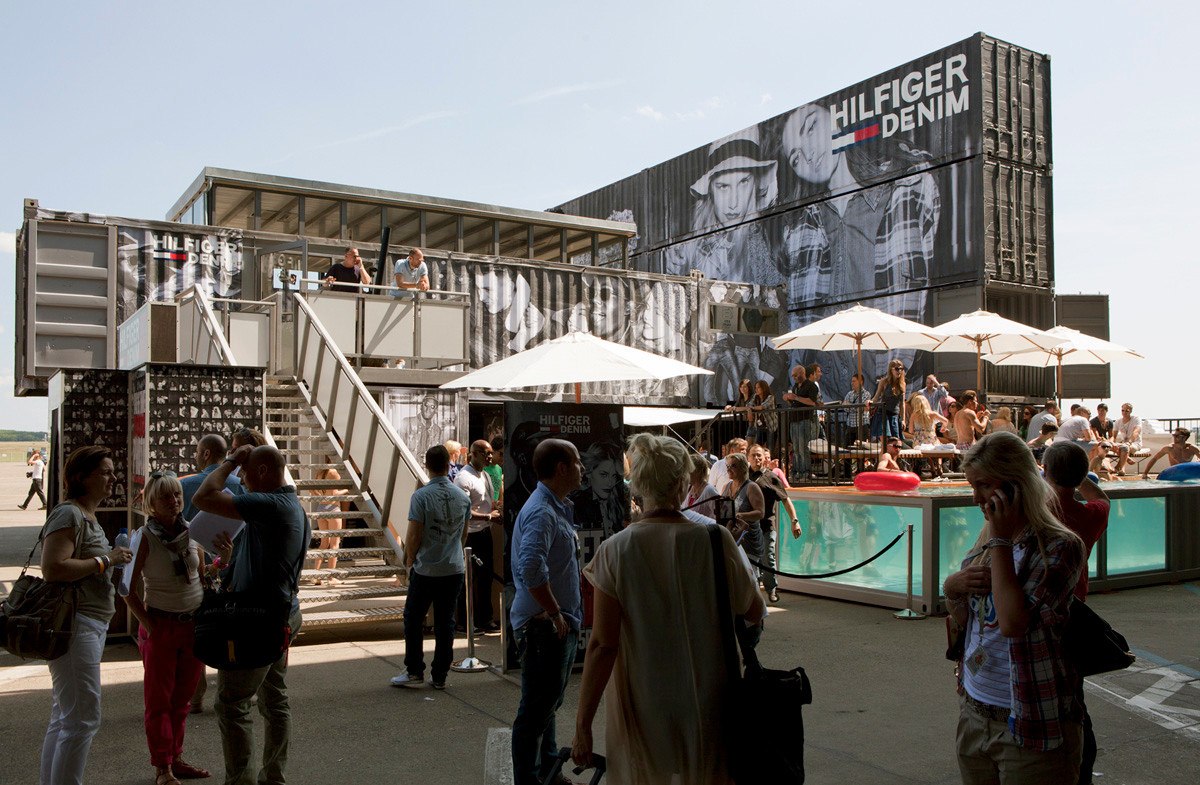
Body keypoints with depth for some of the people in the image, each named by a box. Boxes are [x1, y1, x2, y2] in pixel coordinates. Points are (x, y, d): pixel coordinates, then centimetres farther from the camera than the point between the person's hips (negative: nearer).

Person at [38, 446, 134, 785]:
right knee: (82, 720, -8)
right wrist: (105, 560, -19)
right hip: (76, 626, -11)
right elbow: (52, 569, -24)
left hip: (90, 626, 11)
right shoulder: (68, 514, -13)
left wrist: (113, 560, 13)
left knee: (63, 718, 17)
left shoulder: (87, 516, 18)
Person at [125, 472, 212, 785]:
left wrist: (223, 560, -5)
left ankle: (176, 758, 26)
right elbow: (129, 589, -8)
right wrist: (148, 625, -11)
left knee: (182, 697, 14)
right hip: (161, 624, -4)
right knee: (159, 699, 5)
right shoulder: (145, 537, -10)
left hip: (194, 624, 4)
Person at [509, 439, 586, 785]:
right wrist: (555, 613, -25)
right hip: (544, 627, -11)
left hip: (560, 626, 11)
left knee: (549, 703, 22)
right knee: (536, 710, 1)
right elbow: (531, 568, -36)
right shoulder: (541, 512, -22)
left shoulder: (558, 507, 12)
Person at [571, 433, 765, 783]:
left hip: (640, 708, 0)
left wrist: (583, 725, -6)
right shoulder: (715, 541, -11)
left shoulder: (616, 551, -12)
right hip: (705, 709, 1)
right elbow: (755, 612, 2)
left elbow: (602, 645, -13)